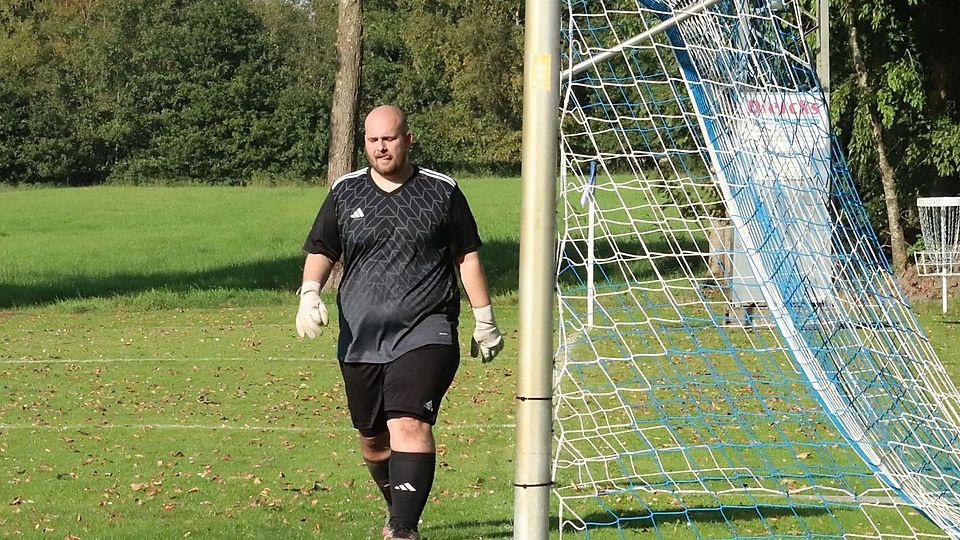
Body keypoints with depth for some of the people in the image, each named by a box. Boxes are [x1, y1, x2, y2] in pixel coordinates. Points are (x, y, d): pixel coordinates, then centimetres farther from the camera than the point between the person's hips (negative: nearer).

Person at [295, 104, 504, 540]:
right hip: (360, 337, 3)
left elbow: (467, 257, 11)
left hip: (426, 333, -3)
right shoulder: (345, 193, 10)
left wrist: (484, 320, 10)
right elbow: (320, 251, 15)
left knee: (410, 425, -21)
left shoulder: (442, 191, 5)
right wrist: (309, 294, -5)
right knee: (372, 439, 9)